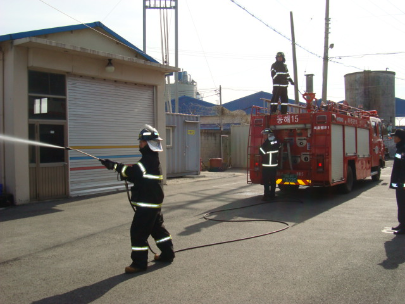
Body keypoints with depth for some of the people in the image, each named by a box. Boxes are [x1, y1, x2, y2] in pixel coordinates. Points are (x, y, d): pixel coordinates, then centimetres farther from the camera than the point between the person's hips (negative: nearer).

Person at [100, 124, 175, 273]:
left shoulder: (148, 160, -19)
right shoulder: (152, 158, 13)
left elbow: (135, 171, -28)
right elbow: (139, 175, 14)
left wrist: (116, 166, -21)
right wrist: (122, 169, -1)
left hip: (146, 204, -11)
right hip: (154, 203, 11)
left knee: (138, 232, -5)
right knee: (158, 228, 20)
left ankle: (139, 262, 3)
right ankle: (167, 254, 31)